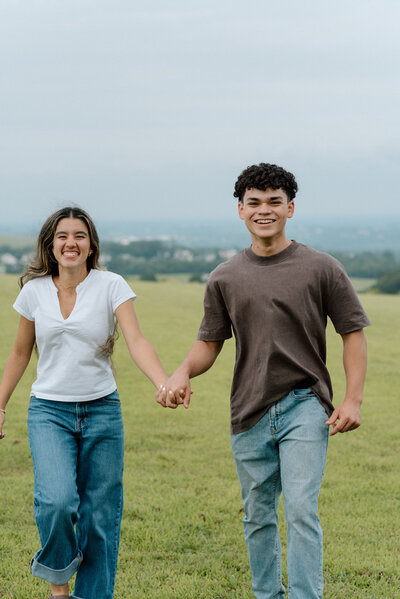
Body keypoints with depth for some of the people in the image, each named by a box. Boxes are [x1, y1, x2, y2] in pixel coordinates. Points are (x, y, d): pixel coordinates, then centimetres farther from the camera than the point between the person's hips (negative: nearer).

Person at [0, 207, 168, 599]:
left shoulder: (111, 286, -5)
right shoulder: (34, 290, 2)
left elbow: (136, 341, -17)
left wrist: (164, 383, -34)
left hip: (102, 410, 0)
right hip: (49, 411, 0)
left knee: (101, 515, 2)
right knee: (57, 501, -20)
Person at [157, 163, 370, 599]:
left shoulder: (321, 269, -1)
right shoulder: (225, 278, 7)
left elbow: (353, 333, 1)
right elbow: (209, 343, 10)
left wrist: (352, 399, -10)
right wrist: (182, 373, -12)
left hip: (304, 407, -3)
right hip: (250, 414, 3)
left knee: (300, 510, -14)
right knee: (258, 517, 12)